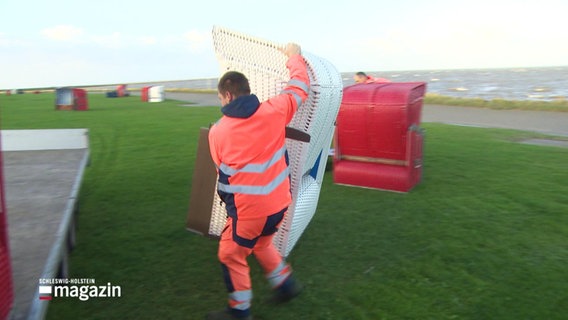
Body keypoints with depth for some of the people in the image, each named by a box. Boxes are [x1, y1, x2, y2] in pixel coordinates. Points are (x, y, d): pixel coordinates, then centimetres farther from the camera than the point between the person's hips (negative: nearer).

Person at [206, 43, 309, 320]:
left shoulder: (217, 132, -7)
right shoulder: (272, 112, -7)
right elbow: (299, 88, 10)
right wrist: (294, 56, 26)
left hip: (248, 209, -4)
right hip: (279, 202, 4)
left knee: (231, 255, 19)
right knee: (261, 244, 32)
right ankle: (286, 284, 40)